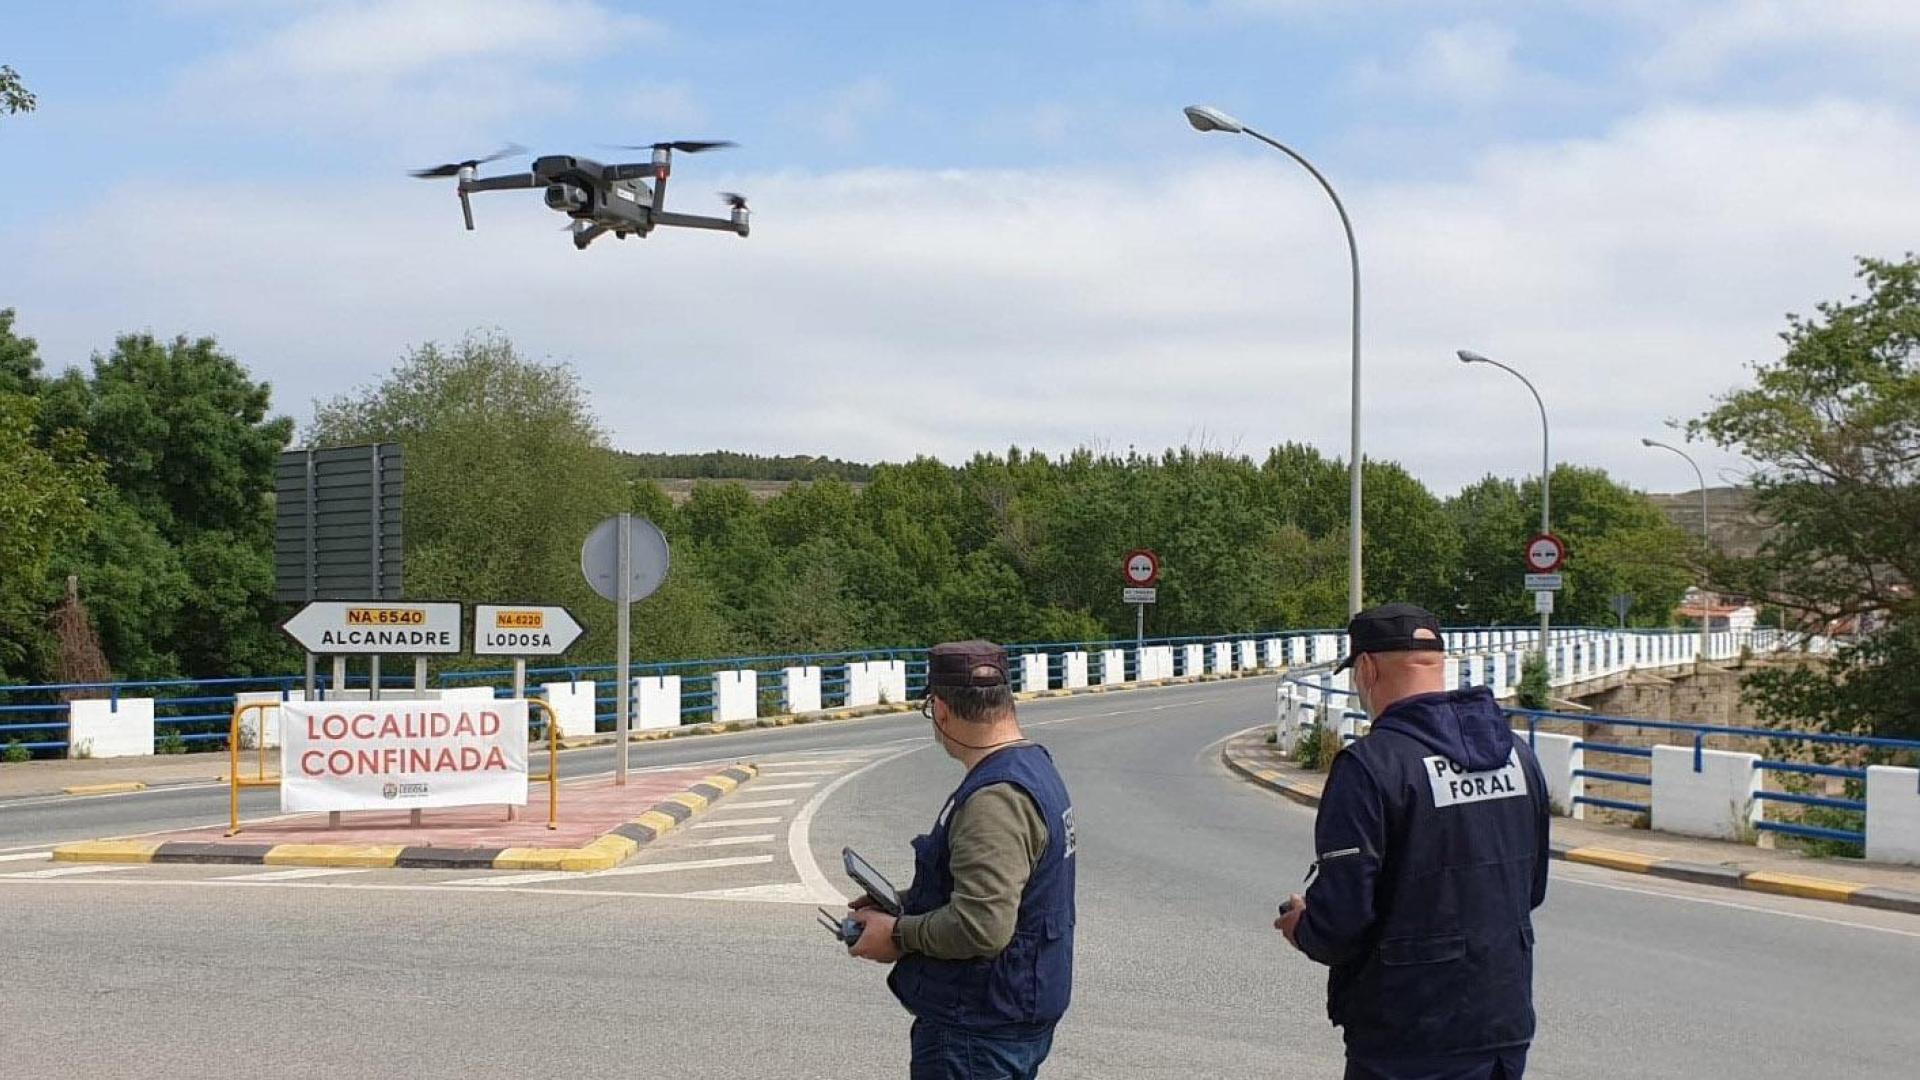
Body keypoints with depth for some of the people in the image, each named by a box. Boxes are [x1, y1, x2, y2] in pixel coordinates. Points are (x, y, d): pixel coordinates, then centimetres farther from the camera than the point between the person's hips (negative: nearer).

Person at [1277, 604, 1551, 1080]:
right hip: (1509, 1022, 7)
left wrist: (1300, 927, 1)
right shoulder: (1517, 752, 6)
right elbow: (1532, 888, 15)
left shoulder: (1371, 765, -18)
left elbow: (1340, 918, -20)